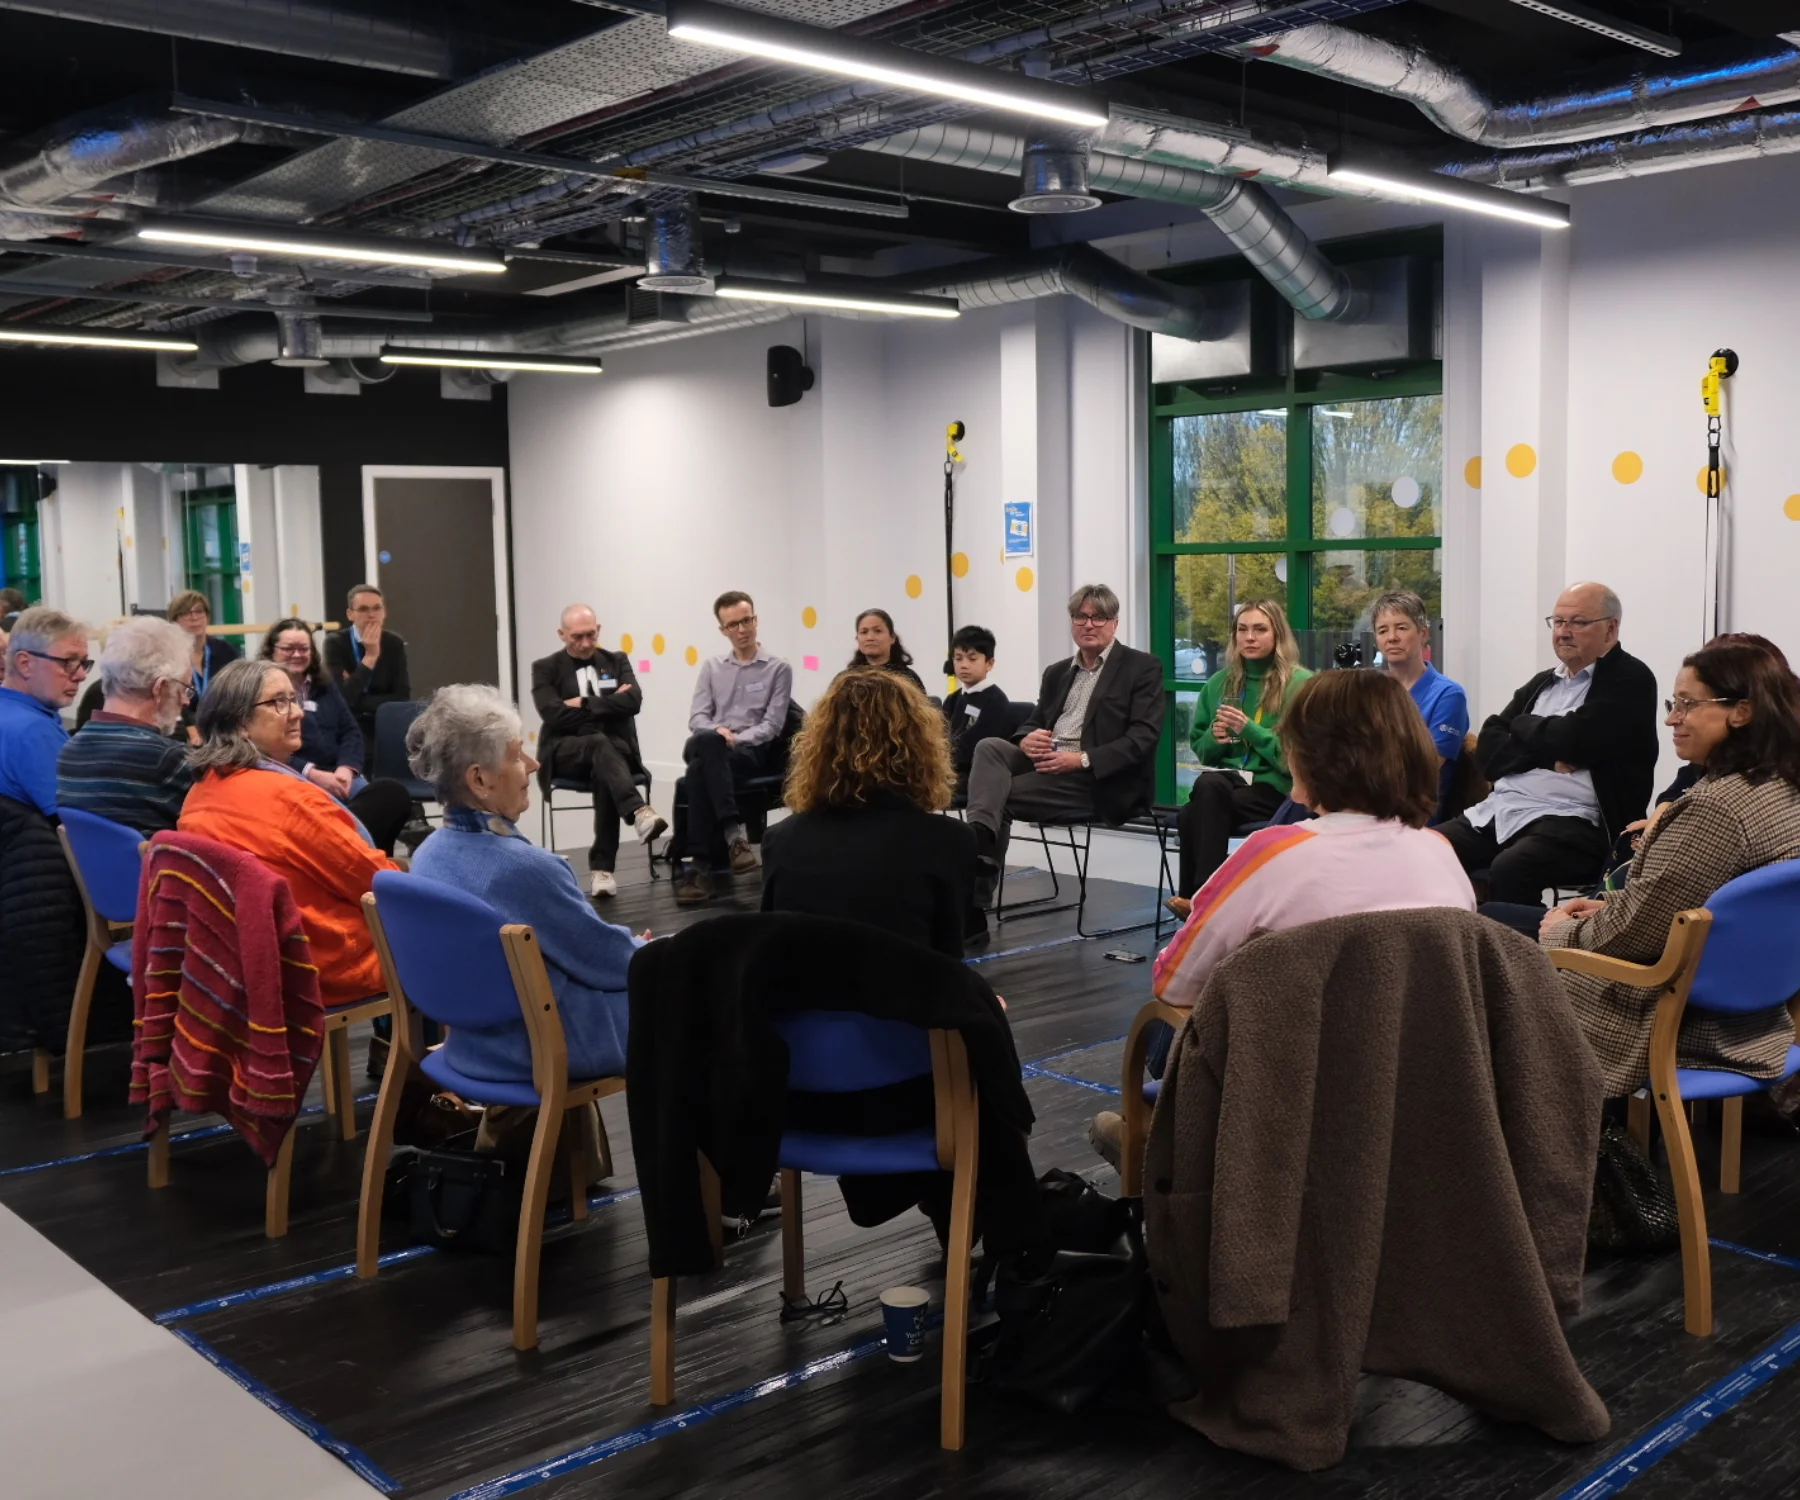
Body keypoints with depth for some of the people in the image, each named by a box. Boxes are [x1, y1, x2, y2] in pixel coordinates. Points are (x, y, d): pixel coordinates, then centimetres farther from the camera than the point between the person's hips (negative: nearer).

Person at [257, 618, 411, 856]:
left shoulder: (324, 687, 23)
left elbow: (351, 731, 16)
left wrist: (347, 768, -6)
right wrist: (312, 774, -17)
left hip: (336, 776, 5)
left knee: (393, 793, -25)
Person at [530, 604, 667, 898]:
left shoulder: (617, 661, 14)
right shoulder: (546, 668, 7)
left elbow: (633, 702, -4)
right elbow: (553, 715, -9)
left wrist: (584, 704, -8)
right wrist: (609, 704, -6)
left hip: (615, 747, 2)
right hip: (566, 752, -2)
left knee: (604, 773, -35)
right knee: (599, 743, -37)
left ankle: (602, 866, -35)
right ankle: (639, 812, -58)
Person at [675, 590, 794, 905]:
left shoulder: (778, 669, 8)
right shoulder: (711, 667, 20)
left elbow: (772, 725, -2)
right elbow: (696, 717, 10)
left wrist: (735, 739, -16)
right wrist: (717, 733, -13)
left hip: (754, 752, -3)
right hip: (711, 749, 3)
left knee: (701, 768, -35)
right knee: (704, 743, -37)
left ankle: (696, 865, -39)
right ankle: (734, 833, -45)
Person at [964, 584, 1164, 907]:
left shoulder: (1142, 668, 1)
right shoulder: (1057, 673, 22)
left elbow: (1144, 736, -10)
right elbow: (1033, 723, 20)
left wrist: (1083, 759, -21)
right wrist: (1027, 740, -8)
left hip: (1098, 779, -6)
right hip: (1046, 764, 6)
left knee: (1001, 793, -22)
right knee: (989, 747, -22)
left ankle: (983, 880, -17)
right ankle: (979, 838, -39)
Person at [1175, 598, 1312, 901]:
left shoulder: (1302, 683, -2)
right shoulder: (1220, 682, 14)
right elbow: (1199, 746, 20)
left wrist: (1250, 729, -16)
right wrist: (1213, 738, -3)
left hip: (1275, 788, -4)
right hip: (1225, 778, 4)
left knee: (1193, 814, -32)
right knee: (1208, 784, -35)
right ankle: (1201, 895, -30)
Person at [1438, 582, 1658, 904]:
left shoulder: (1629, 680, 1)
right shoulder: (1543, 682, 21)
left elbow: (1570, 740, -14)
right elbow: (1488, 750, 10)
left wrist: (1522, 724, 6)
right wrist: (1548, 758, -7)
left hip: (1573, 822, -7)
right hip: (1499, 810, 7)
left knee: (1507, 869, -36)